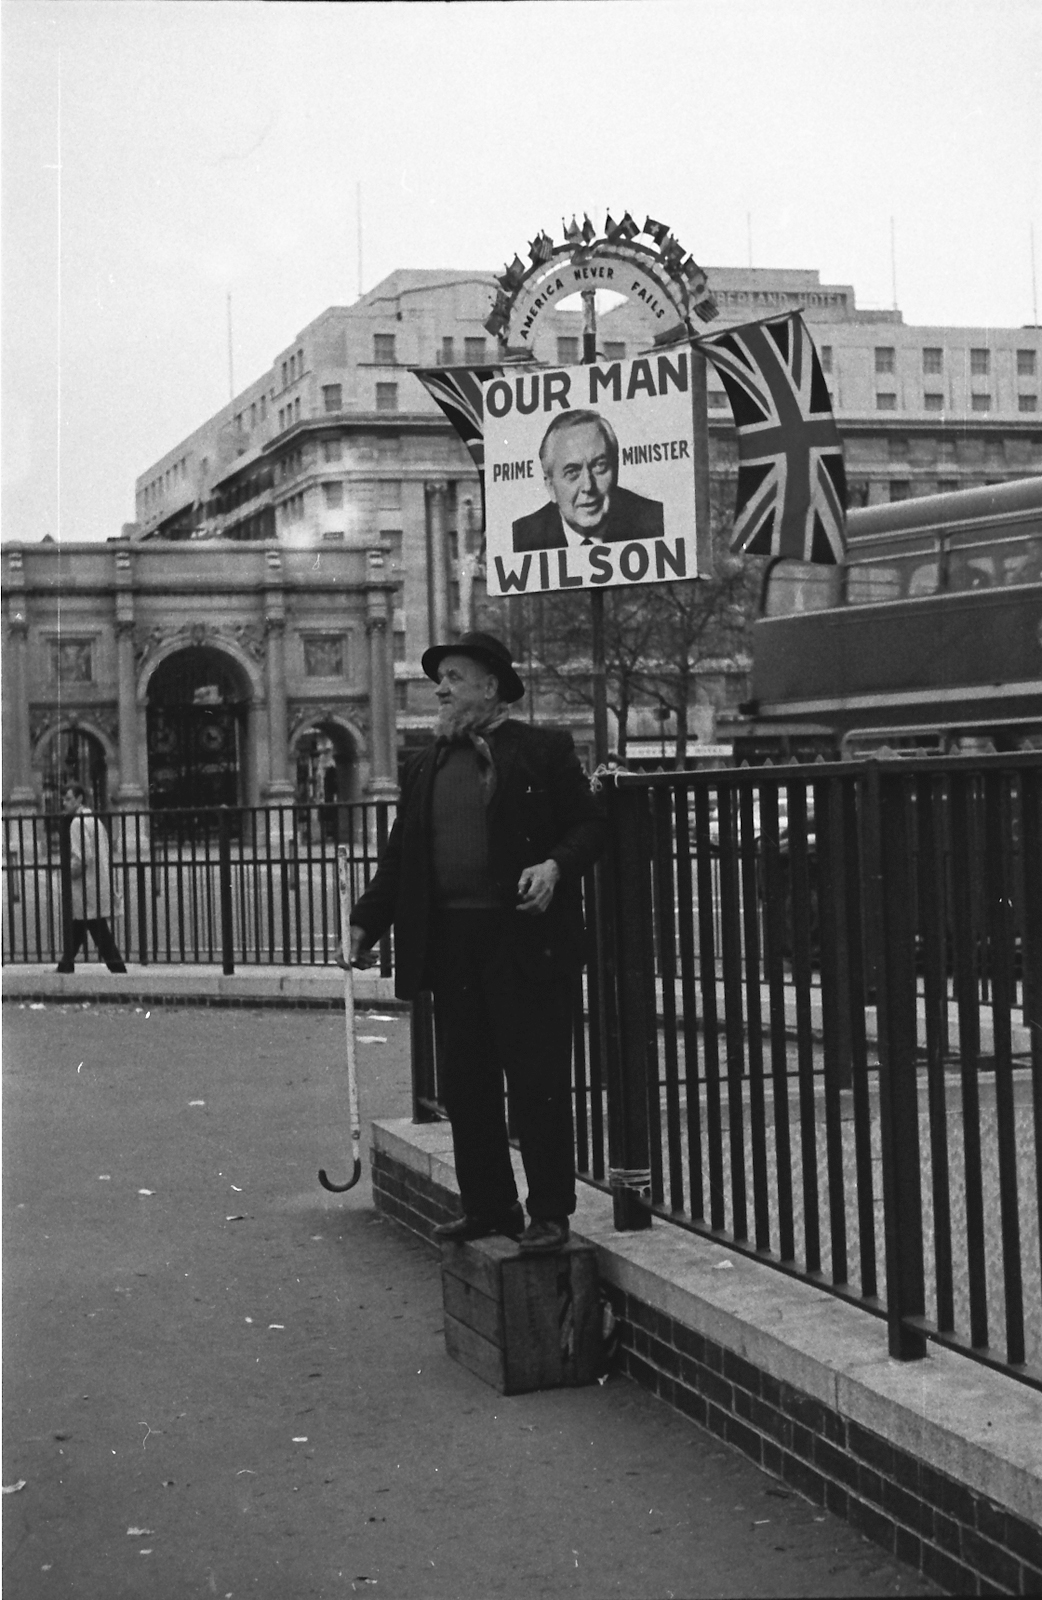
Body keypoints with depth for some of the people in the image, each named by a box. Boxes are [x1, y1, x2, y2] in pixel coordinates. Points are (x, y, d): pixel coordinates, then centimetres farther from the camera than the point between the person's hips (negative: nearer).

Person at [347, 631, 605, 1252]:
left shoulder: (544, 750, 0)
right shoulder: (428, 766, 15)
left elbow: (589, 826, -2)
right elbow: (401, 856, 14)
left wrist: (555, 865, -20)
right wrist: (367, 920, 5)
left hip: (526, 941, -5)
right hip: (450, 943, 6)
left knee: (538, 1083, -2)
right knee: (467, 1086, 9)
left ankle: (550, 1212, 7)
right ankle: (488, 1206, 20)